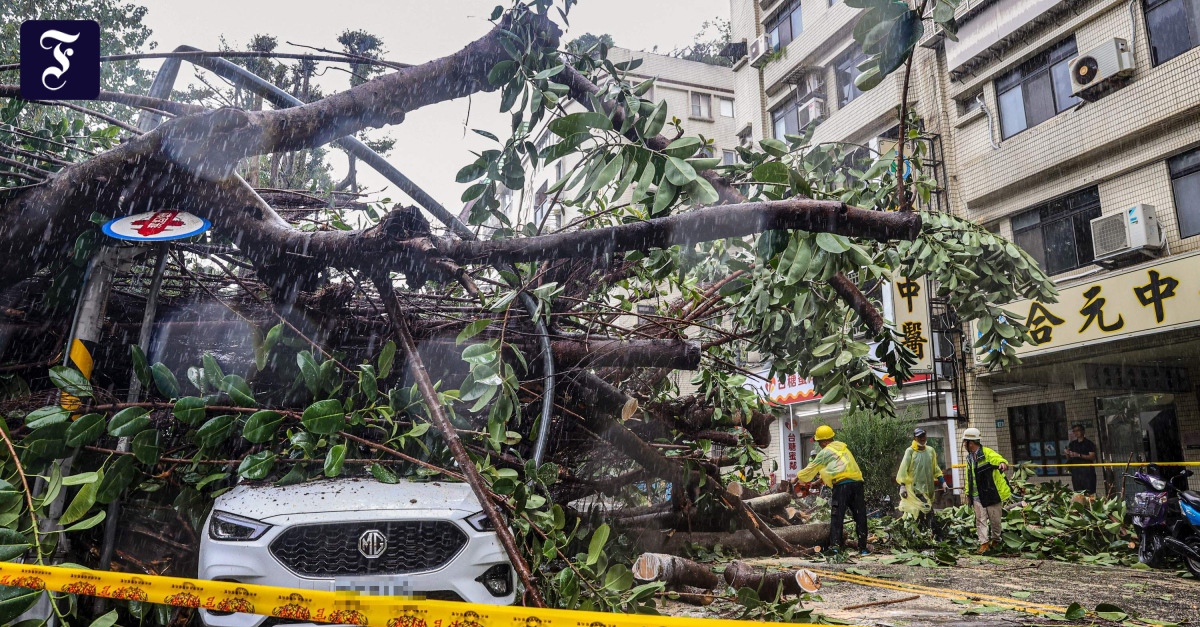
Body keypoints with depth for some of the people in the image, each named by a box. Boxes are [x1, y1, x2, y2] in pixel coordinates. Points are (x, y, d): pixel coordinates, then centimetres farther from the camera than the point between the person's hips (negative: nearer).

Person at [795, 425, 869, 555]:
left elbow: (811, 469, 15)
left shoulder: (825, 452, 5)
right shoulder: (843, 447, 24)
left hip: (842, 485, -6)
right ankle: (863, 547, 11)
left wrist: (797, 478, 30)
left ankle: (835, 545, -10)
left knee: (837, 516, -2)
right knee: (860, 516, 10)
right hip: (857, 482, 6)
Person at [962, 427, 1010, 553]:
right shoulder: (970, 457, 10)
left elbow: (997, 458, -36)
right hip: (977, 496, 6)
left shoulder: (987, 453, -13)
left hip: (992, 493, -6)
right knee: (980, 520, 1)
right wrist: (968, 493, 14)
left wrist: (1003, 463, -59)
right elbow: (969, 477, 15)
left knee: (995, 519, 9)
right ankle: (984, 543, 1)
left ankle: (995, 540, 28)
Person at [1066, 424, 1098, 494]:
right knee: (1077, 492, 0)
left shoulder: (1088, 443, 3)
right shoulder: (1072, 444, 17)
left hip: (1087, 469, -4)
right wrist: (1068, 454, 0)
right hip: (1075, 469, 4)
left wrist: (1079, 455, -16)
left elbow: (1092, 457, -7)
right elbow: (1069, 458, 22)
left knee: (1089, 492, -10)